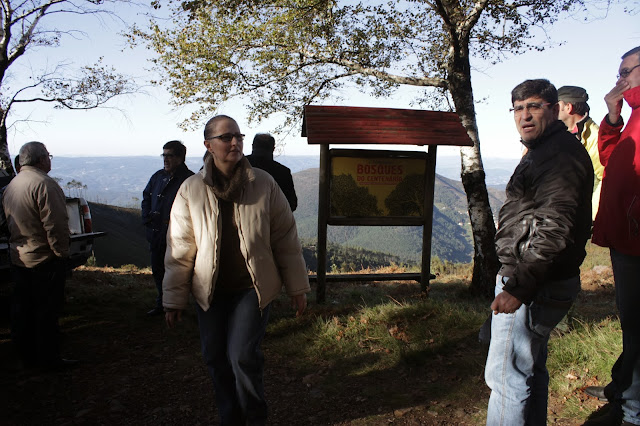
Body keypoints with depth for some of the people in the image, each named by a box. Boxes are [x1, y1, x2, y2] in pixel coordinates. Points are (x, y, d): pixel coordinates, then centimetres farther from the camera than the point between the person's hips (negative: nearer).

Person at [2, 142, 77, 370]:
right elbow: (55, 223, -22)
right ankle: (49, 358, 10)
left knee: (22, 310, 15)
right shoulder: (43, 183, -18)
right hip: (45, 260, -9)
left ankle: (27, 356, 27)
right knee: (46, 311, 0)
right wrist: (62, 253, -13)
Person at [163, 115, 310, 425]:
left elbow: (286, 239, -3)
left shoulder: (264, 184, -7)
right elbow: (180, 248, 0)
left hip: (254, 287, -2)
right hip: (210, 291, 3)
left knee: (242, 356, -7)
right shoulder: (191, 190, -4)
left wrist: (297, 287, -1)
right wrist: (174, 298, 1)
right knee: (215, 358, 11)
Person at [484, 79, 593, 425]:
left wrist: (518, 286, -26)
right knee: (530, 368, 22)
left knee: (506, 375, -3)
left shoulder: (562, 153, -16)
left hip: (535, 287, -11)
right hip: (533, 280, 11)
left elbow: (554, 229, -25)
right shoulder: (541, 151, 18)